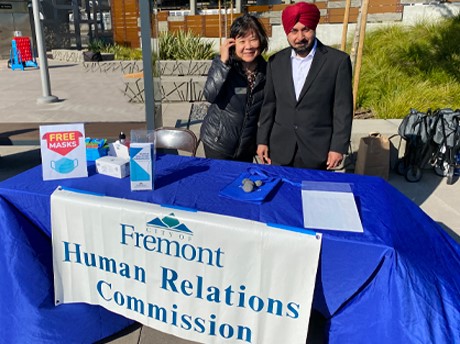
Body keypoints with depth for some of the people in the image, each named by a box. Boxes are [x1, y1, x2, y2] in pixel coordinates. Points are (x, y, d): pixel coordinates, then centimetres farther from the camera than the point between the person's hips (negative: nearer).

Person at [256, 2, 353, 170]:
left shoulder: (338, 60, -5)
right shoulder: (276, 61, 5)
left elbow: (343, 109, -6)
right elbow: (269, 104, 9)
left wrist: (338, 147, -9)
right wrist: (262, 140, 6)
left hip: (318, 151, -3)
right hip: (280, 150, 3)